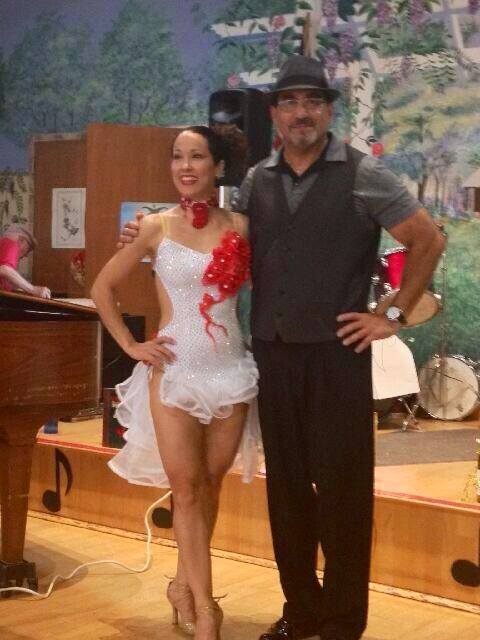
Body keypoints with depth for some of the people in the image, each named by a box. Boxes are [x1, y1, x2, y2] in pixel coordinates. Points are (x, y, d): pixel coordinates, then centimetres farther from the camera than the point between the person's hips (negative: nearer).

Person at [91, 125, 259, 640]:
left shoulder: (239, 226, 2)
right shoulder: (156, 227, -2)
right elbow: (102, 288, 5)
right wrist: (131, 345, 0)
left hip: (231, 370, 2)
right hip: (174, 369, -2)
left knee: (210, 484, 10)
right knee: (186, 487, -1)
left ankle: (184, 584, 28)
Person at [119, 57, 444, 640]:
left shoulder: (361, 174, -3)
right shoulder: (256, 181, 9)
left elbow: (428, 242, 1)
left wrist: (393, 315, -1)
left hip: (337, 352, -4)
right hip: (272, 353, 4)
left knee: (341, 487, 1)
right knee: (286, 483, 11)